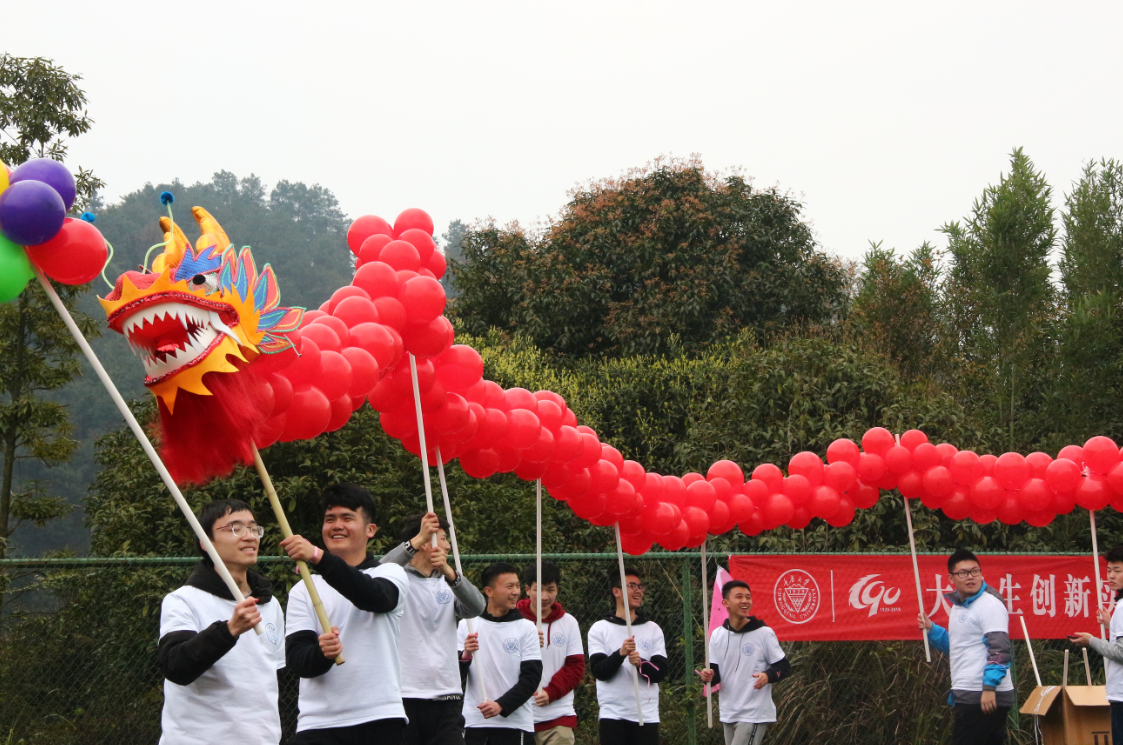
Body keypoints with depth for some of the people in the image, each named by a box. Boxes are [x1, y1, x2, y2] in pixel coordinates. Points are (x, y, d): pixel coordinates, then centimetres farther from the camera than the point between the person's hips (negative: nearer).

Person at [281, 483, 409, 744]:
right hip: (318, 722, 1)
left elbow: (374, 596, -17)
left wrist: (318, 556, -30)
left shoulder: (391, 574, 8)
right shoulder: (303, 590, 12)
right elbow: (296, 657, 0)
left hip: (380, 720, -1)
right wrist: (321, 653, -24)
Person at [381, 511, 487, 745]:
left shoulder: (447, 585, 15)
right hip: (404, 696, -4)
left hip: (446, 698, 4)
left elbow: (476, 607, -4)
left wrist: (448, 572, -21)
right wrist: (417, 540, -30)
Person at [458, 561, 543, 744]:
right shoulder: (467, 625, 6)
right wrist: (465, 656, -18)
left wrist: (501, 705, -15)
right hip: (474, 723, 1)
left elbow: (531, 677, -2)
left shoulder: (526, 628, 3)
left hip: (514, 723, -1)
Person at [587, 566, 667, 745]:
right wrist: (620, 654, -24)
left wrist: (641, 663, -20)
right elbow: (599, 671, -6)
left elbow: (661, 672, 2)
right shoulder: (600, 629, 4)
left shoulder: (653, 629, 10)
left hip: (647, 715, 2)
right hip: (613, 715, -2)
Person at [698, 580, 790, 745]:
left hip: (754, 715, -6)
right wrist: (709, 676, -13)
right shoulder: (717, 635, 6)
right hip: (727, 714, 6)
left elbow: (784, 667, -2)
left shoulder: (764, 633, -7)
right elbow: (715, 671, 11)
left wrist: (768, 675, -22)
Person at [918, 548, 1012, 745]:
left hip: (986, 697, -9)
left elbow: (999, 649, -20)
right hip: (969, 695, 9)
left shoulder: (990, 605, -12)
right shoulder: (959, 605, 17)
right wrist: (931, 629, 12)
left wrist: (989, 687, -28)